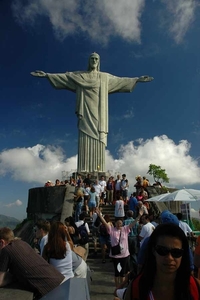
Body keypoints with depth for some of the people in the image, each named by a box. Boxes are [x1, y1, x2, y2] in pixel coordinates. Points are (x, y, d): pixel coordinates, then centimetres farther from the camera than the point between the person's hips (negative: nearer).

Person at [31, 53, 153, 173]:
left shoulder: (106, 77, 20)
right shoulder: (79, 75, 16)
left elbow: (121, 80, 22)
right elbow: (64, 76, 10)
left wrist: (137, 79, 19)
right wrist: (47, 75, 1)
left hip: (98, 113, 1)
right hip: (86, 112, -1)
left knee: (98, 140, -8)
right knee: (85, 140, -11)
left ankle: (98, 172, -9)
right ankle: (84, 174, -14)